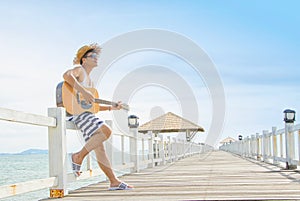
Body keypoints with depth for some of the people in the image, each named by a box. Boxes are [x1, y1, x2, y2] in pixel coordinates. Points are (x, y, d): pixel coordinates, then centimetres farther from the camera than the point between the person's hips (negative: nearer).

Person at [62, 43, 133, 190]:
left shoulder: (90, 81, 26)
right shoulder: (79, 69, 0)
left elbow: (93, 106, 29)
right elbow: (66, 75, -26)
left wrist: (112, 107, 21)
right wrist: (83, 92, -32)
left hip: (86, 113, 10)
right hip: (76, 112, -10)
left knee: (99, 148, 5)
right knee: (106, 131, -24)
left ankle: (114, 182, 6)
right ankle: (79, 157, -16)